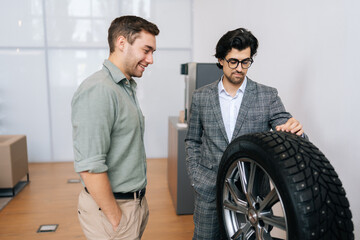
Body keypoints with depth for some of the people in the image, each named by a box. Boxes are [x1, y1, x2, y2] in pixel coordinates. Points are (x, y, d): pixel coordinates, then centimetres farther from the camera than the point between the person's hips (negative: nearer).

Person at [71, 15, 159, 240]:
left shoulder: (128, 87, 10)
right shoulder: (97, 91, -22)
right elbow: (89, 167, -25)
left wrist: (139, 199, 15)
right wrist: (117, 220, -18)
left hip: (135, 202, 9)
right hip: (111, 206, -9)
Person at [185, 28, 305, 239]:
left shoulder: (268, 96, -2)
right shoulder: (201, 97, 2)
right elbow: (192, 141, 10)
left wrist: (295, 130, -28)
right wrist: (196, 176, 0)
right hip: (209, 190, 1)